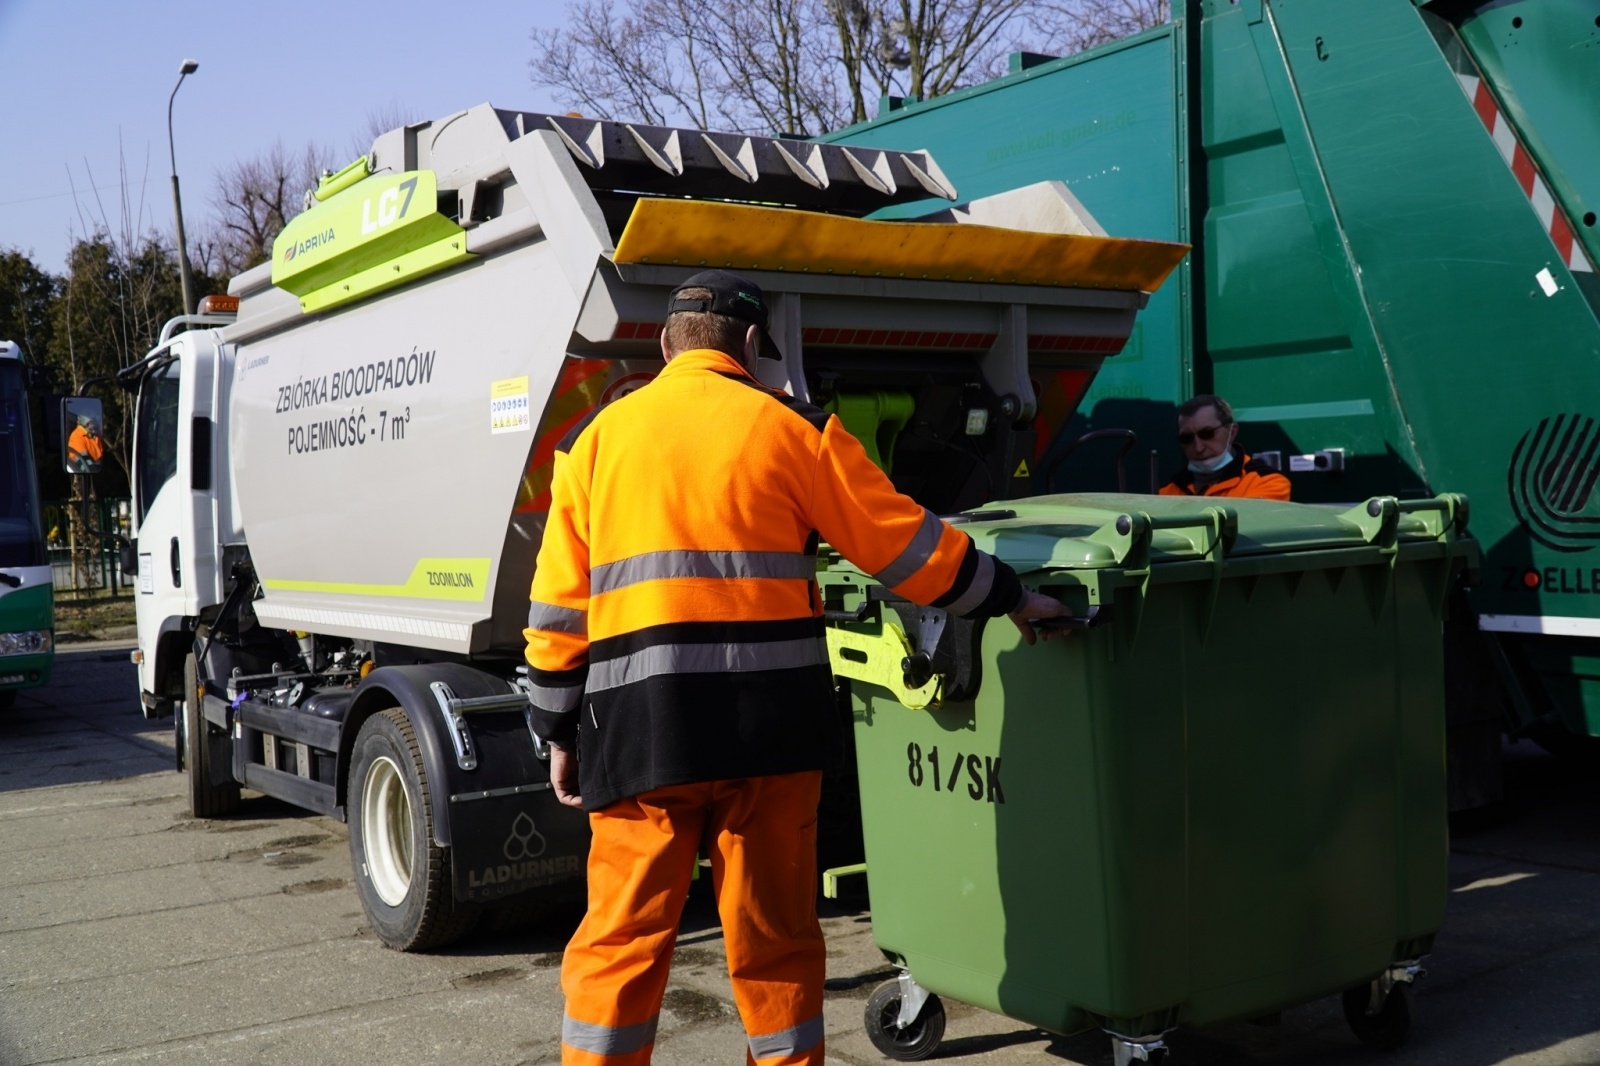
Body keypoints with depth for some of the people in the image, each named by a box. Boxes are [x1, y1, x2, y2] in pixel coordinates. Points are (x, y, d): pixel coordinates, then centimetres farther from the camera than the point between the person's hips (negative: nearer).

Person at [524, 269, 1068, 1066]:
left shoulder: (598, 438, 9)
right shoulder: (790, 428, 4)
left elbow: (559, 607, 7)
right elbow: (907, 546, 6)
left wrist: (560, 732, 14)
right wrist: (1008, 596, 19)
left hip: (639, 726, 1)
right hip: (767, 724, -1)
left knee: (620, 936, 7)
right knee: (774, 935, 11)